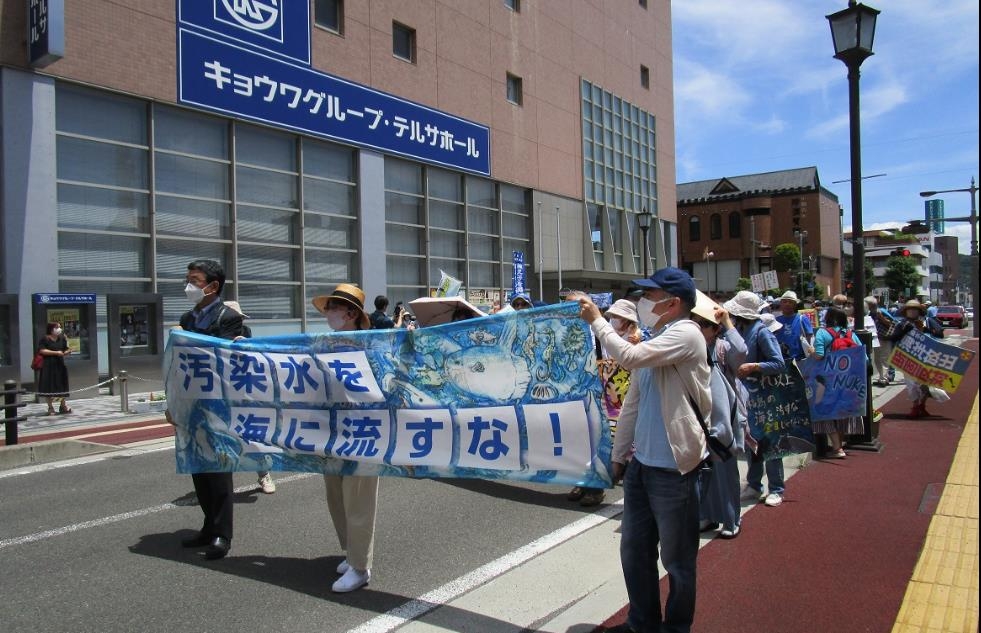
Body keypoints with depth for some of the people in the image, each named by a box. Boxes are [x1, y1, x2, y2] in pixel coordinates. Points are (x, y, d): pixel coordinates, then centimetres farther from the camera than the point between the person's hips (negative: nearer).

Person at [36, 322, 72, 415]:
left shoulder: (62, 338, 8)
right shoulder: (44, 339, -6)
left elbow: (67, 349, 12)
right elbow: (42, 350, -15)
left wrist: (67, 352, -11)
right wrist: (56, 352, -19)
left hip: (60, 365, 4)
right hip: (48, 366, -4)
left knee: (62, 386, 7)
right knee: (49, 387, 0)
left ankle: (63, 405, 19)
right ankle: (50, 407, 9)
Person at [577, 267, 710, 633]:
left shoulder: (686, 335, -14)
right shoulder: (654, 342, 12)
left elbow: (628, 356, -27)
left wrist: (596, 319, -15)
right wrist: (618, 453, 16)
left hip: (674, 468, -8)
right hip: (642, 465, 8)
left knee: (677, 559, 9)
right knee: (634, 551, 18)